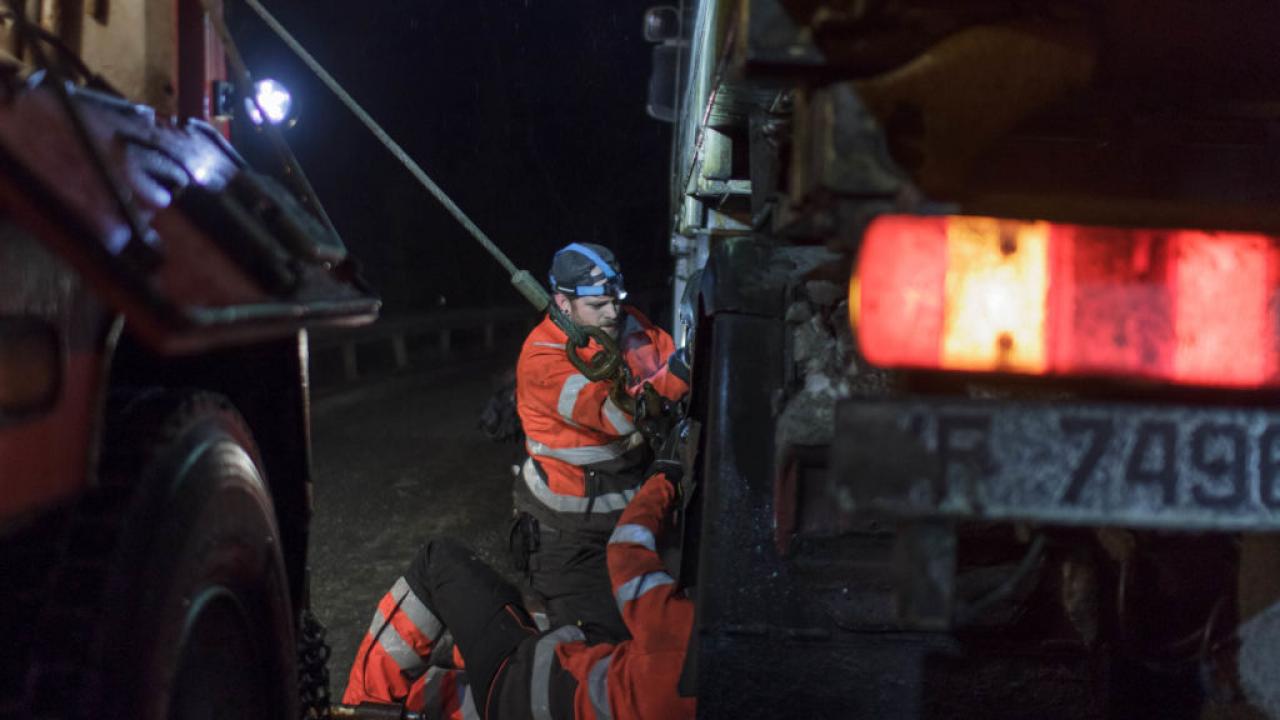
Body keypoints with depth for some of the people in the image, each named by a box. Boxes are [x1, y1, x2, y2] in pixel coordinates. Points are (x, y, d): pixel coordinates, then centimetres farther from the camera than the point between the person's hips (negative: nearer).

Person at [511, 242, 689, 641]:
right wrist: (679, 374, -43)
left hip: (633, 508, 6)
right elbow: (614, 412, -33)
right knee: (600, 639, -3)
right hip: (569, 532, -6)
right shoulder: (542, 359, -22)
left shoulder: (630, 325, -2)